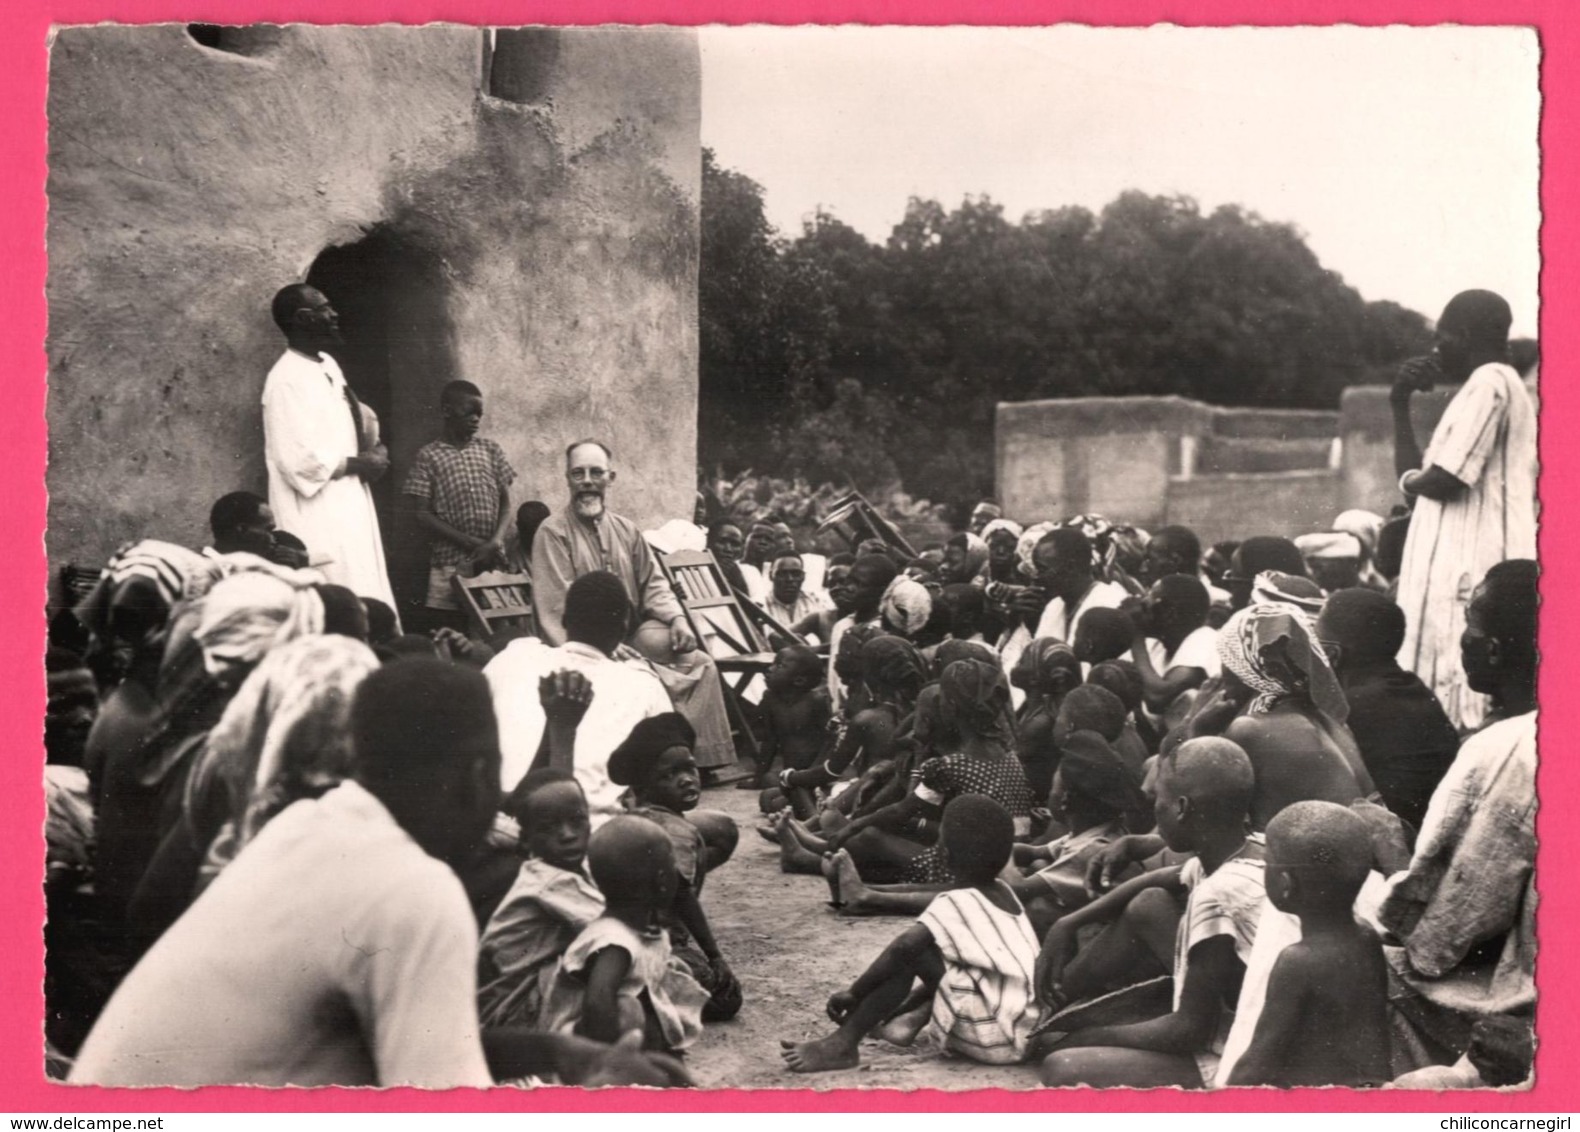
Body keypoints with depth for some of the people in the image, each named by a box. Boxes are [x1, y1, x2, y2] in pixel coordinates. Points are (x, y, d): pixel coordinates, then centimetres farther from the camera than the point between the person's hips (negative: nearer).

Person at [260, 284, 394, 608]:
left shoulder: (328, 365, 11)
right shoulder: (287, 380, -17)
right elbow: (302, 462, -23)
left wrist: (372, 451, 3)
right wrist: (359, 464, -11)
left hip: (351, 504, 9)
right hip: (319, 516, -9)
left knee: (368, 603, 13)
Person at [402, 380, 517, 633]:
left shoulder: (491, 450, 10)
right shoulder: (429, 456, 0)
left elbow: (505, 504, 9)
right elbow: (423, 515, -5)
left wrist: (496, 541, -11)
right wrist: (471, 544, -12)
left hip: (494, 563, 3)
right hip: (450, 566, -3)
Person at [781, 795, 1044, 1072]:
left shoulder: (955, 903, -10)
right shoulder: (1003, 892, 15)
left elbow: (904, 944, -23)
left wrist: (854, 992, -14)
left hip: (993, 1038, -8)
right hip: (1024, 1036, 9)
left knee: (911, 950, -12)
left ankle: (843, 1043, -12)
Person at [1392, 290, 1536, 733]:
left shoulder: (1487, 383, -10)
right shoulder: (1504, 384, 22)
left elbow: (1443, 481, -18)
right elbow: (1416, 474, 20)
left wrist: (1412, 480, 3)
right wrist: (1401, 404, 15)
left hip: (1470, 574, -10)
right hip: (1474, 569, 10)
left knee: (1462, 716, -11)